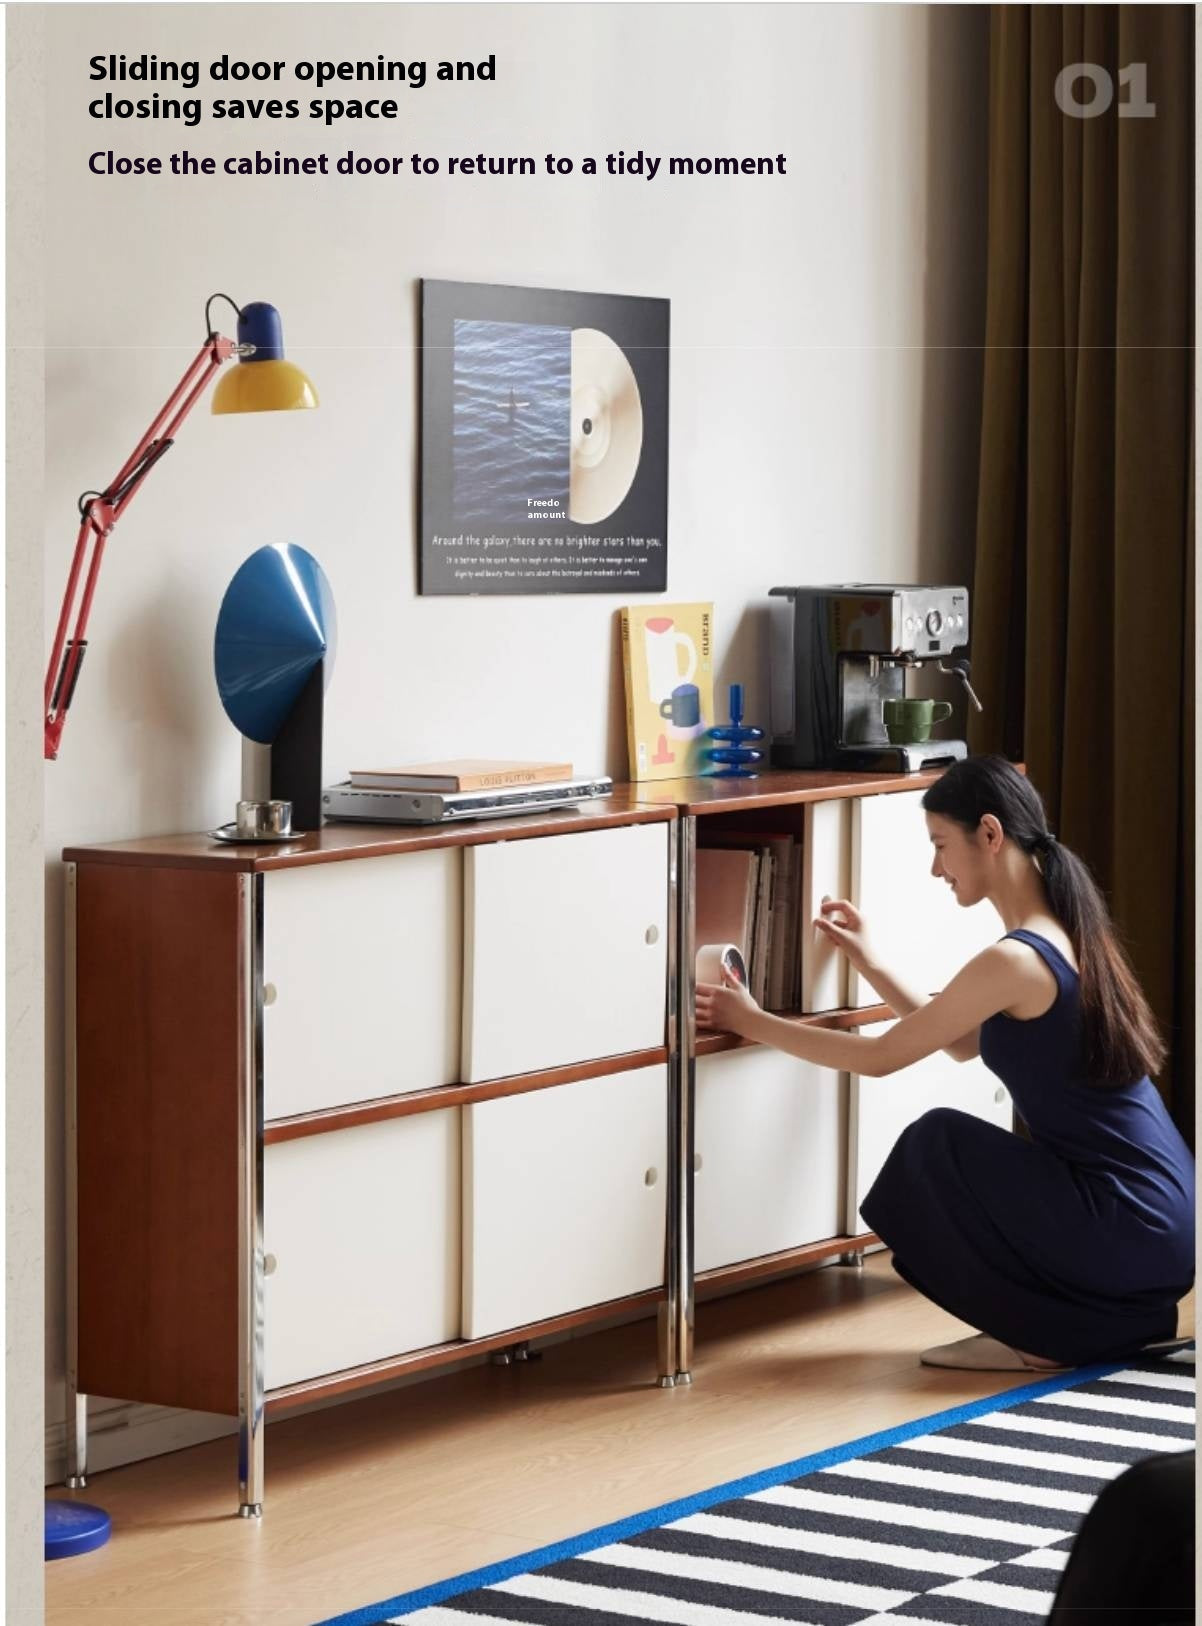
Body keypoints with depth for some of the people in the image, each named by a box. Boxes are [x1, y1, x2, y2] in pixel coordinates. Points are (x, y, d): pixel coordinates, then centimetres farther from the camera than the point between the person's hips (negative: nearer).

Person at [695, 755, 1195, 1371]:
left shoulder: (1015, 960, -18)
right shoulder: (1065, 936, 10)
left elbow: (879, 1057, -8)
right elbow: (964, 1044, 23)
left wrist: (750, 1021, 2)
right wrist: (870, 963, 23)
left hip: (1132, 1229, -9)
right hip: (1159, 1215, 9)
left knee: (936, 1145, -8)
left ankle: (1044, 1334, 1)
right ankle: (1127, 1316, 14)